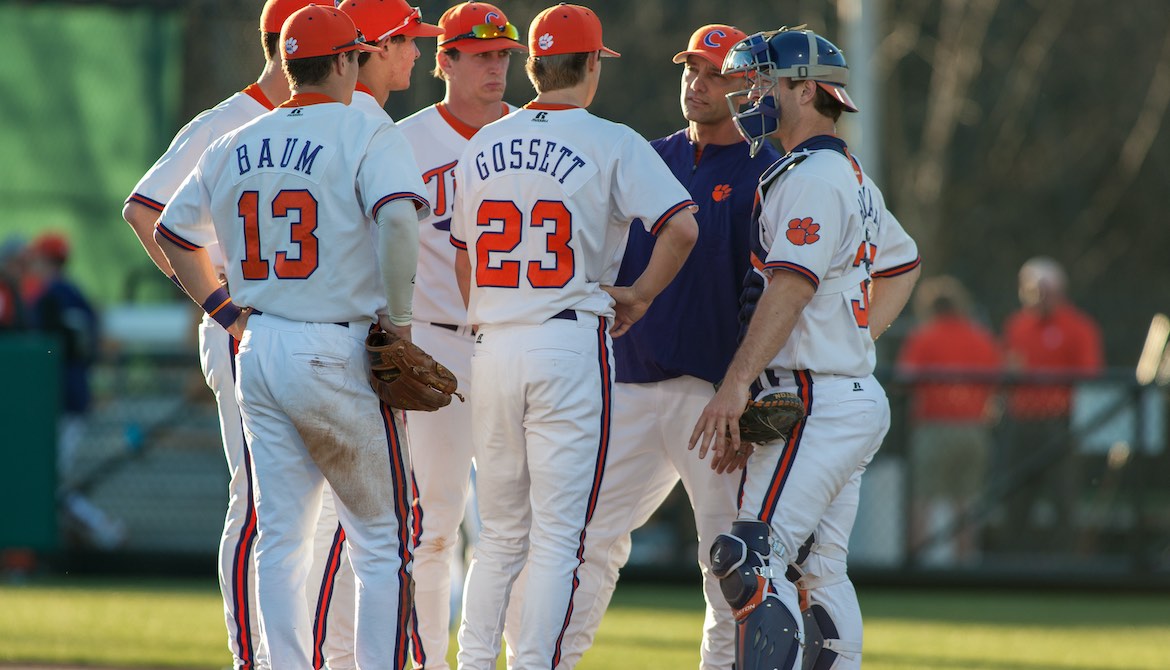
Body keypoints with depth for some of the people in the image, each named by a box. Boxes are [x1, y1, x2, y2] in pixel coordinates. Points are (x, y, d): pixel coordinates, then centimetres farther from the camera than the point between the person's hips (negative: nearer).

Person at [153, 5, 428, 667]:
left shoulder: (235, 146, 12)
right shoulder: (367, 133, -7)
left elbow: (172, 231, 23)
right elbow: (397, 217, -25)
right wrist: (399, 321, -16)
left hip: (259, 350, 6)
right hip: (339, 356, -6)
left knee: (281, 541, 9)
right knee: (382, 539, 3)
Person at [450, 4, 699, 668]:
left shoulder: (482, 147, 11)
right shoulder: (612, 144, -5)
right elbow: (681, 226, -16)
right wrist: (638, 295, -3)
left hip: (492, 347, 5)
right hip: (572, 346, -5)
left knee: (501, 536, 14)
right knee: (558, 539, -3)